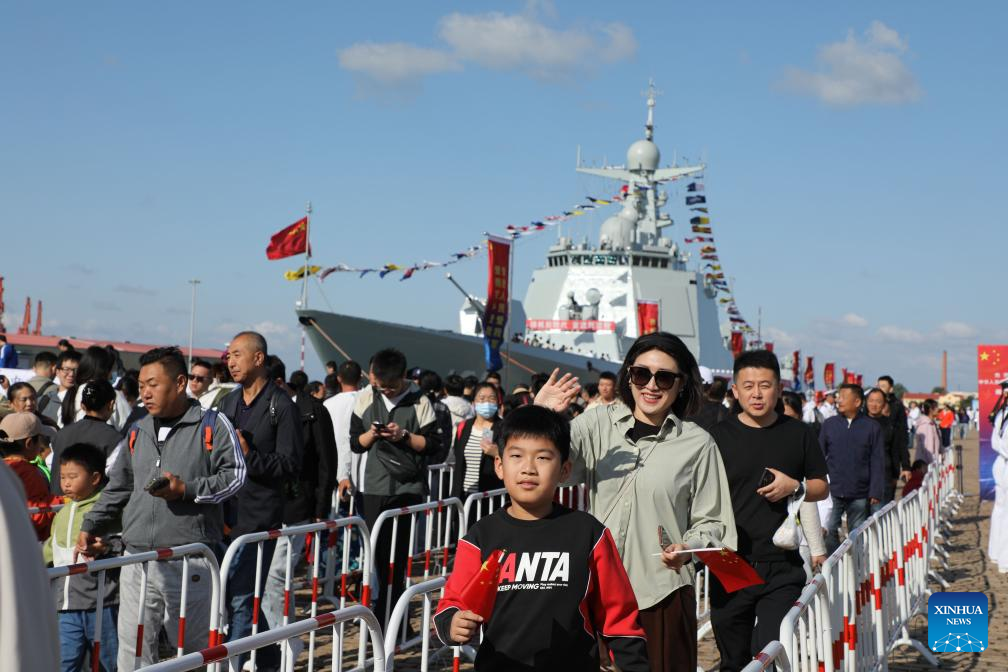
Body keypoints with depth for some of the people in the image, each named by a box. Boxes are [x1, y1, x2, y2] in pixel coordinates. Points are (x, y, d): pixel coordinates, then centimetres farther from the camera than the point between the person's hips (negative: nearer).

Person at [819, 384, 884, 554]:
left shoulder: (872, 427, 0)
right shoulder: (829, 424, 5)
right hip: (832, 493, 1)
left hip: (860, 495, -1)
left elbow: (877, 463, 0)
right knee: (827, 532, -5)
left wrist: (876, 492, -6)